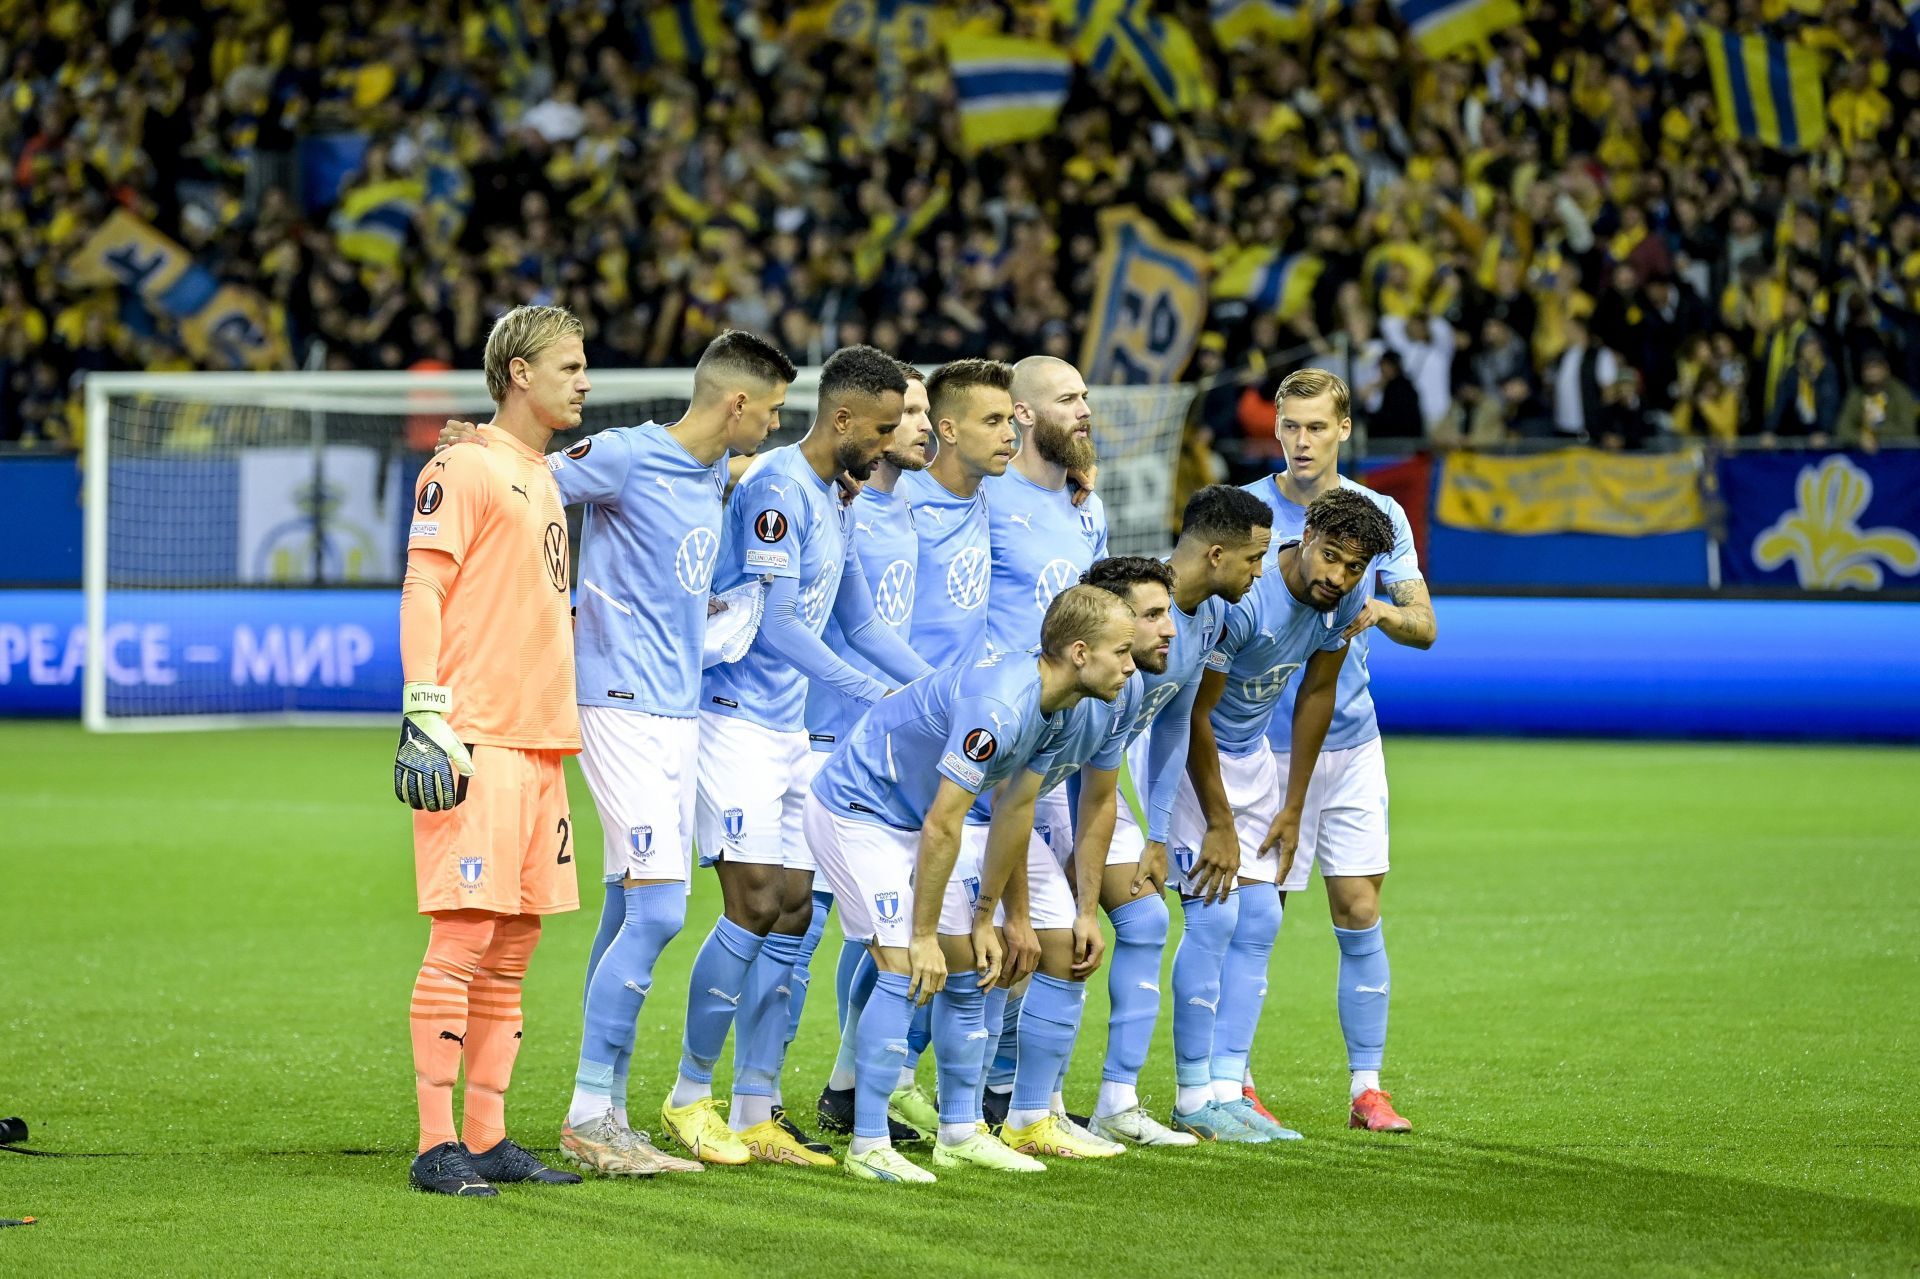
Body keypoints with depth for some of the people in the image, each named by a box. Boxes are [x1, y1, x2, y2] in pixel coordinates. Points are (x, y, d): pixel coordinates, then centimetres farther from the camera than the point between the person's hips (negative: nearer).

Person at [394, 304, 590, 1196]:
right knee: (462, 938, -10)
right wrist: (425, 717, -19)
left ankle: (487, 1139, 12)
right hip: (476, 744, -9)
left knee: (513, 947, 8)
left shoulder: (545, 479, 21)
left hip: (540, 741, 9)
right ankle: (437, 1147, -9)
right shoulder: (465, 467, -6)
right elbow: (422, 592, -11)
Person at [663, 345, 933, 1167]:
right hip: (736, 721, -9)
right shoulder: (776, 490, -15)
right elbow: (772, 623, -20)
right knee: (754, 910, -11)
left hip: (789, 731, 9)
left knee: (792, 915, 5)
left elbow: (859, 622, 24)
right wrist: (873, 692, -18)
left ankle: (754, 1116, 8)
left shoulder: (832, 504, 15)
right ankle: (690, 1096, 1)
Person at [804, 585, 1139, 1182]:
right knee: (906, 968, -18)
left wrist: (986, 919, 11)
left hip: (904, 820, 10)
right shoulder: (996, 706, -32)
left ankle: (959, 1132, 16)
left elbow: (1014, 811, 9)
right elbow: (942, 825, -28)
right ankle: (868, 1145, -14)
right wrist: (924, 934, -21)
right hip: (853, 812, -10)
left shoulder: (1049, 701, -2)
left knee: (967, 965, 8)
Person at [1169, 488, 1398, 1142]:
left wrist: (1291, 810, 6)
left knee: (1259, 922, 2)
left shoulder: (1343, 601, -10)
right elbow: (1193, 713, -24)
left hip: (1249, 752, 8)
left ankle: (1227, 1090, 5)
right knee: (1213, 918, -13)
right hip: (1184, 746, -8)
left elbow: (1316, 695, 5)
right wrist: (1219, 826, -18)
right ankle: (1192, 1099, -7)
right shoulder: (1244, 598, -32)